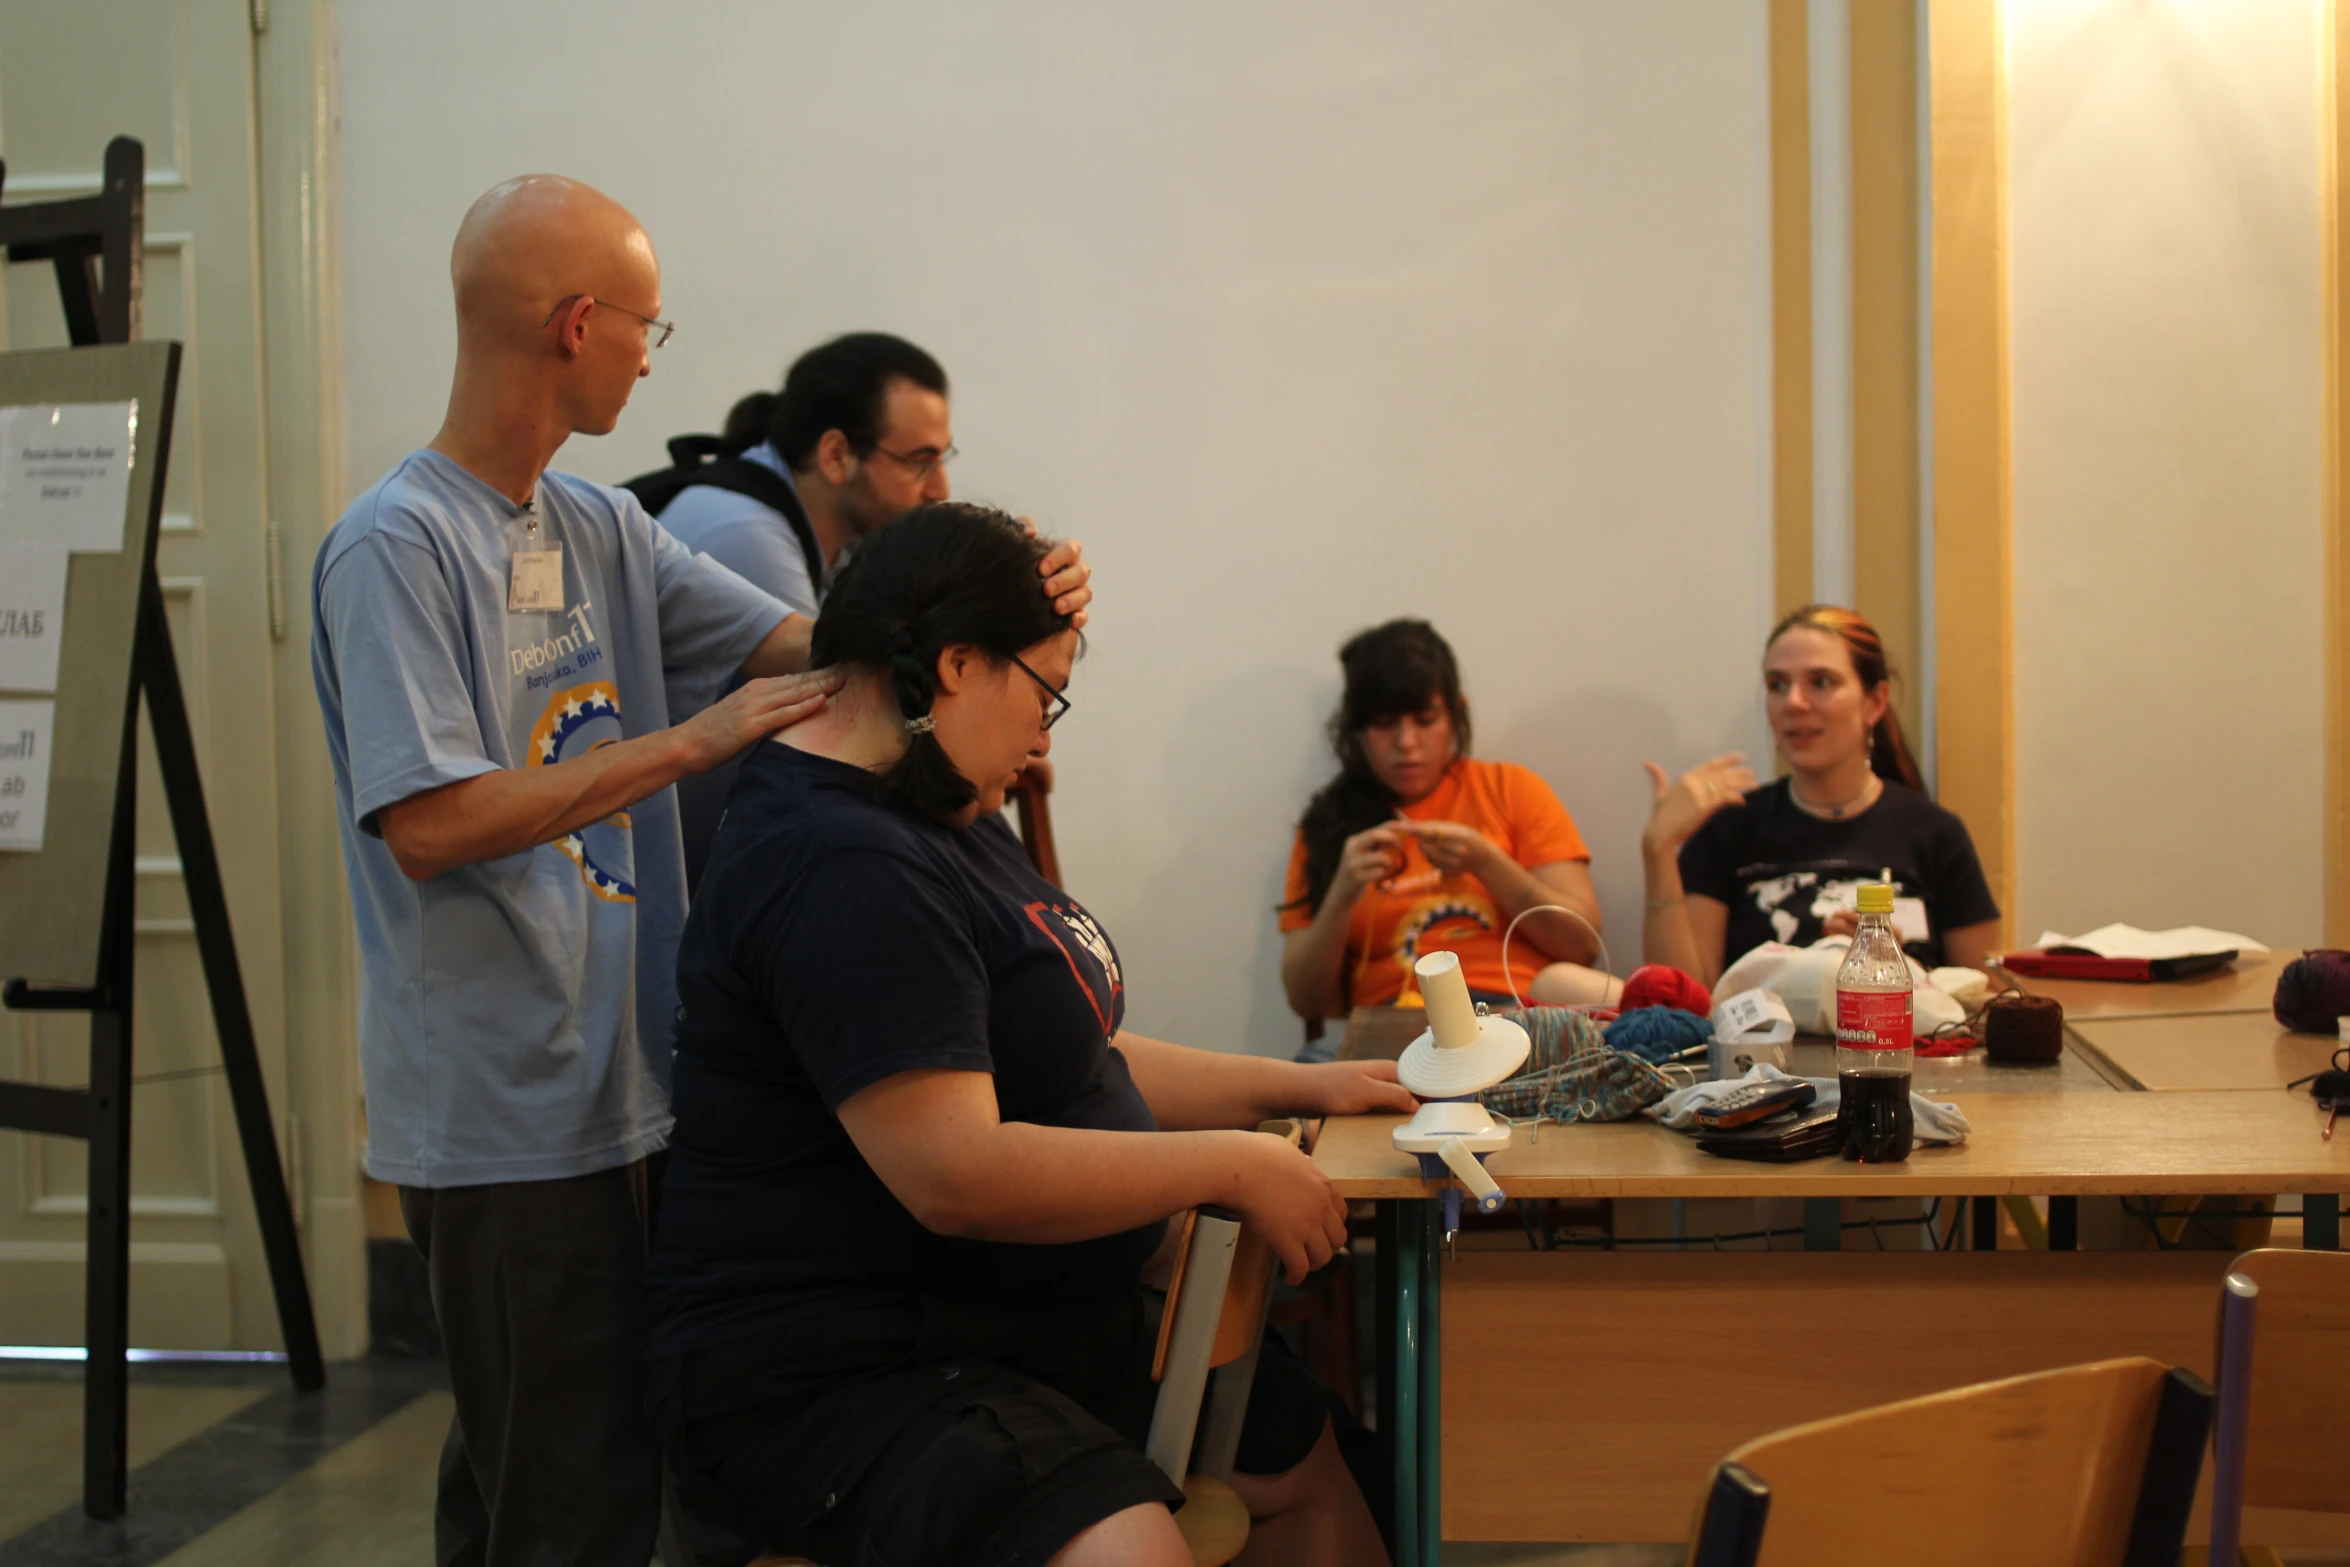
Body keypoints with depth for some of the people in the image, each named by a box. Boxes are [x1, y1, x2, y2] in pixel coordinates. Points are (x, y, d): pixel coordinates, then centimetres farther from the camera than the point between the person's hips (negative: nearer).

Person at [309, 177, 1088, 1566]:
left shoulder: (600, 529, 13)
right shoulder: (397, 546, -13)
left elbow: (811, 651, 8)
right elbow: (426, 824, -22)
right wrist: (696, 741, -21)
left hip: (613, 1086, 8)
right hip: (500, 1111, -8)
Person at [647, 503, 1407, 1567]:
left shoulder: (945, 821, 15)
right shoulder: (843, 868, -22)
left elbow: (1058, 1063, 21)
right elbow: (957, 1176, -28)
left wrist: (1294, 1087, 17)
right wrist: (1235, 1168, -18)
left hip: (1036, 1321, 11)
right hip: (835, 1365, -11)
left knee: (1307, 1463, 16)